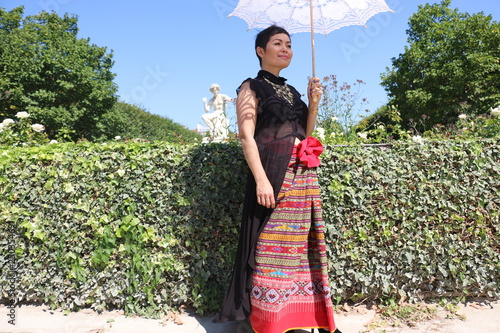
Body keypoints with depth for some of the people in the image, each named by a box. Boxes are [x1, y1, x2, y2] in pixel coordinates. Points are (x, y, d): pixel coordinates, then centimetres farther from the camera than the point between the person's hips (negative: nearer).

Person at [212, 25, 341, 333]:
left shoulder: (292, 91, 20)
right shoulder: (252, 88, 3)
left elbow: (306, 134, 18)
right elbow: (247, 136, -8)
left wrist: (314, 104, 5)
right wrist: (261, 179, -19)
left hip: (304, 175, 6)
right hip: (273, 172, -6)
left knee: (301, 243, 7)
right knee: (273, 246, -6)